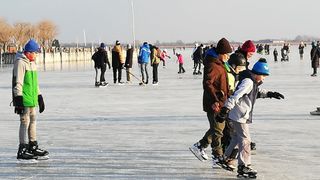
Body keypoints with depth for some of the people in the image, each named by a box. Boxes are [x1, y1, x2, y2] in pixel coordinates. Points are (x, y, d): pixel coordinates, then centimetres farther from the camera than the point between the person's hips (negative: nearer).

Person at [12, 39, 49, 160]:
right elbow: (17, 83, -17)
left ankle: (33, 147, 25)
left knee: (32, 121, 14)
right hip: (23, 100, -9)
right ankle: (22, 150, -3)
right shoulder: (20, 63, -13)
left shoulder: (32, 63, 17)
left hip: (32, 99, 9)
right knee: (25, 122, -7)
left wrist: (39, 97, 24)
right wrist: (18, 100, -20)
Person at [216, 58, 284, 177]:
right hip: (239, 115, -11)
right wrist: (225, 110, -35)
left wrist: (270, 94, 19)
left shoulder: (254, 82, 10)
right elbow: (235, 96, -29)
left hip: (243, 115, 11)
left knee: (237, 137, 23)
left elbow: (258, 92, 31)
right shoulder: (248, 82, -21)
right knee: (245, 140, -8)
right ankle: (244, 167, -5)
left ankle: (226, 158, 36)